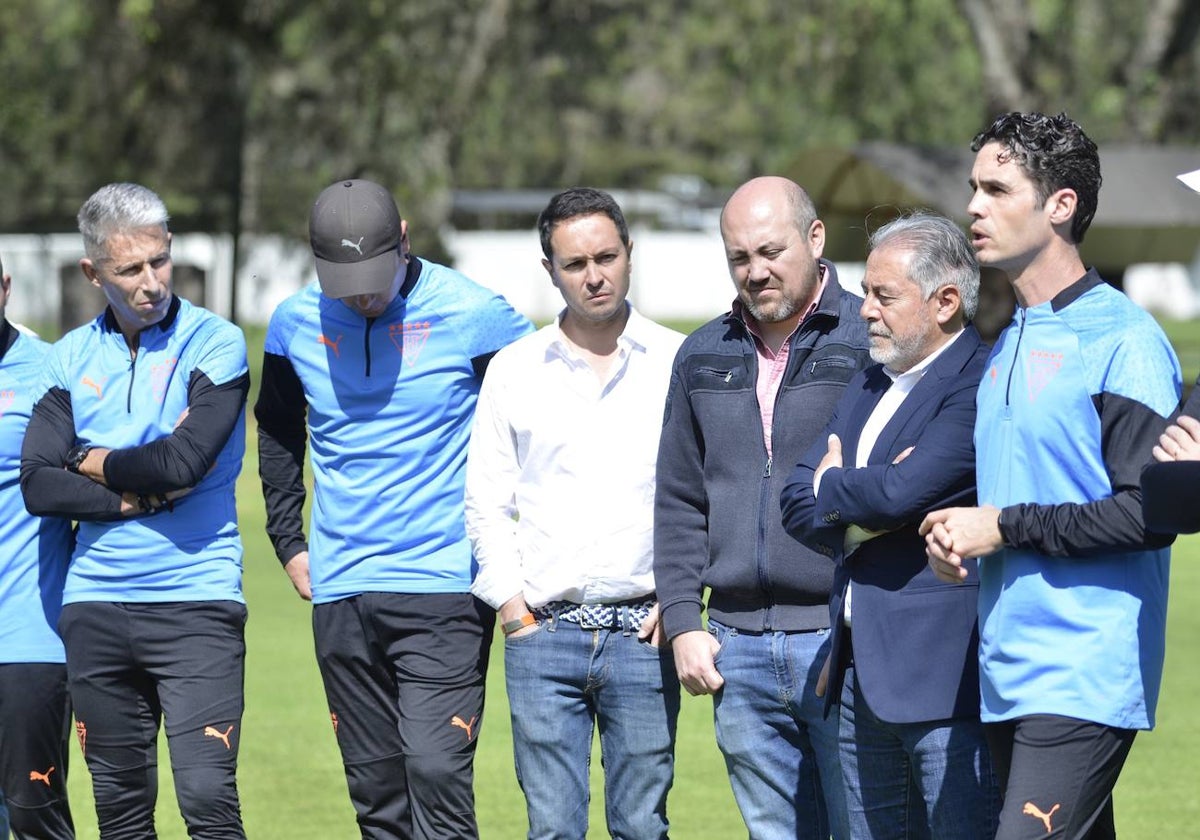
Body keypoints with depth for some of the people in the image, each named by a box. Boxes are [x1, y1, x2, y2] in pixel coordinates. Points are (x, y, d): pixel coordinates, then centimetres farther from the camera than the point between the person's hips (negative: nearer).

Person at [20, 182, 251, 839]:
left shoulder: (214, 344, -2)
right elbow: (38, 486, 1)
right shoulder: (71, 358, 10)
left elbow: (183, 462, -15)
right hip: (95, 606, 4)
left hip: (195, 603, -4)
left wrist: (96, 462, 0)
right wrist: (133, 496, -9)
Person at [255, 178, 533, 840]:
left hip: (445, 587, -4)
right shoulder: (295, 323, 4)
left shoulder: (471, 315, -8)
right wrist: (288, 542, 17)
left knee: (434, 770, -17)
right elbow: (277, 433, 23)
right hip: (341, 595, 4)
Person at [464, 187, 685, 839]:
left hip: (642, 633, -1)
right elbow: (486, 503, 11)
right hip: (543, 633, 1)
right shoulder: (513, 369, 9)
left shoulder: (678, 363, 4)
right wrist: (513, 603, 1)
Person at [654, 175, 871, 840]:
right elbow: (679, 501, 19)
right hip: (738, 649, 5)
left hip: (842, 638, -5)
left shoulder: (870, 342, -3)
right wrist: (682, 622, 8)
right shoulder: (704, 356, 15)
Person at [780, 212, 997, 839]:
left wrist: (833, 485, -1)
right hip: (865, 671, 9)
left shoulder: (980, 387, -11)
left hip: (946, 673, -9)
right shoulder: (868, 386, 18)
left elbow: (901, 491, -22)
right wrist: (865, 513, -9)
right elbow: (797, 505, 11)